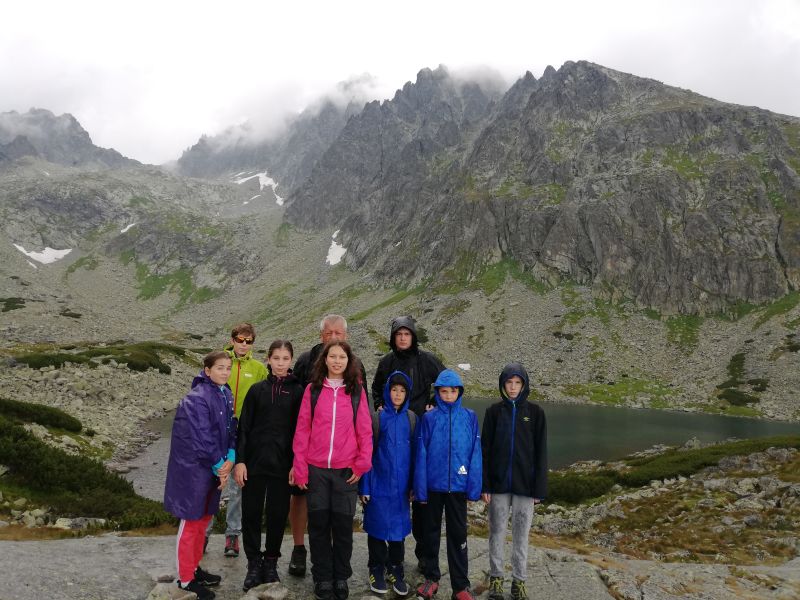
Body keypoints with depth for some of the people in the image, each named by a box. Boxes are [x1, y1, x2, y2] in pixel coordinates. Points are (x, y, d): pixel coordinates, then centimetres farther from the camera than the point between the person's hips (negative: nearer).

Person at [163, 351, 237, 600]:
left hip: (214, 468, 8)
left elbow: (231, 428, 6)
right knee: (191, 521, 4)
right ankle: (185, 579, 18)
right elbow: (201, 437, -22)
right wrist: (219, 466, -14)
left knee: (204, 519, 19)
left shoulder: (226, 394, 5)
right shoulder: (197, 398, -20)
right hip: (194, 468, -8)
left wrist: (230, 459, -7)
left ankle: (193, 567, 35)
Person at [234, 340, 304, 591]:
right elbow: (243, 427, 2)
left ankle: (271, 562, 23)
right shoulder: (257, 389, 3)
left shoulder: (297, 392, 0)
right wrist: (239, 460, -5)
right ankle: (254, 563, 19)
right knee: (251, 514, 4)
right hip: (254, 461, 1)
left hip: (282, 464, -1)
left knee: (278, 515, 6)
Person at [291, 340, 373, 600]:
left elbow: (365, 430, 2)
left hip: (346, 470, 0)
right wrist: (300, 467, -3)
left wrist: (362, 463, -6)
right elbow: (302, 429, 1)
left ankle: (341, 578, 24)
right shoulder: (312, 389, 2)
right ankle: (323, 578, 22)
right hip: (316, 469, 0)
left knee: (343, 525, 6)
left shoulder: (357, 391, 3)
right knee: (319, 524, 7)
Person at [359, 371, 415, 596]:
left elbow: (415, 452, 7)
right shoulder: (377, 417, -4)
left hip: (401, 484, 2)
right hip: (379, 484, -2)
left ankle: (396, 570, 25)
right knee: (378, 526, 6)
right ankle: (377, 571, 22)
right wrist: (364, 486, -5)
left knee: (399, 526, 9)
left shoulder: (411, 418, 3)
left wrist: (414, 485, 4)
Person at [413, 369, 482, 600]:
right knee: (432, 531, 14)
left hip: (458, 485, 0)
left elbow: (475, 453, -2)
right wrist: (420, 488, -8)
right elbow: (421, 454, -5)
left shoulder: (470, 417, -2)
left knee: (458, 534, 9)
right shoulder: (429, 418, -4)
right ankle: (431, 577, 30)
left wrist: (473, 487, -7)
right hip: (434, 485, 0)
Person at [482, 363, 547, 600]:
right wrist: (484, 484, -4)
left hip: (525, 484, 0)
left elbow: (541, 452, 0)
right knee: (497, 533, 9)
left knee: (521, 535, 9)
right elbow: (485, 449, 1)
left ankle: (519, 580, 22)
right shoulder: (494, 411, 1)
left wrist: (539, 488, -4)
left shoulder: (535, 412, -1)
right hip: (498, 483, 1)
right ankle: (495, 577, 24)